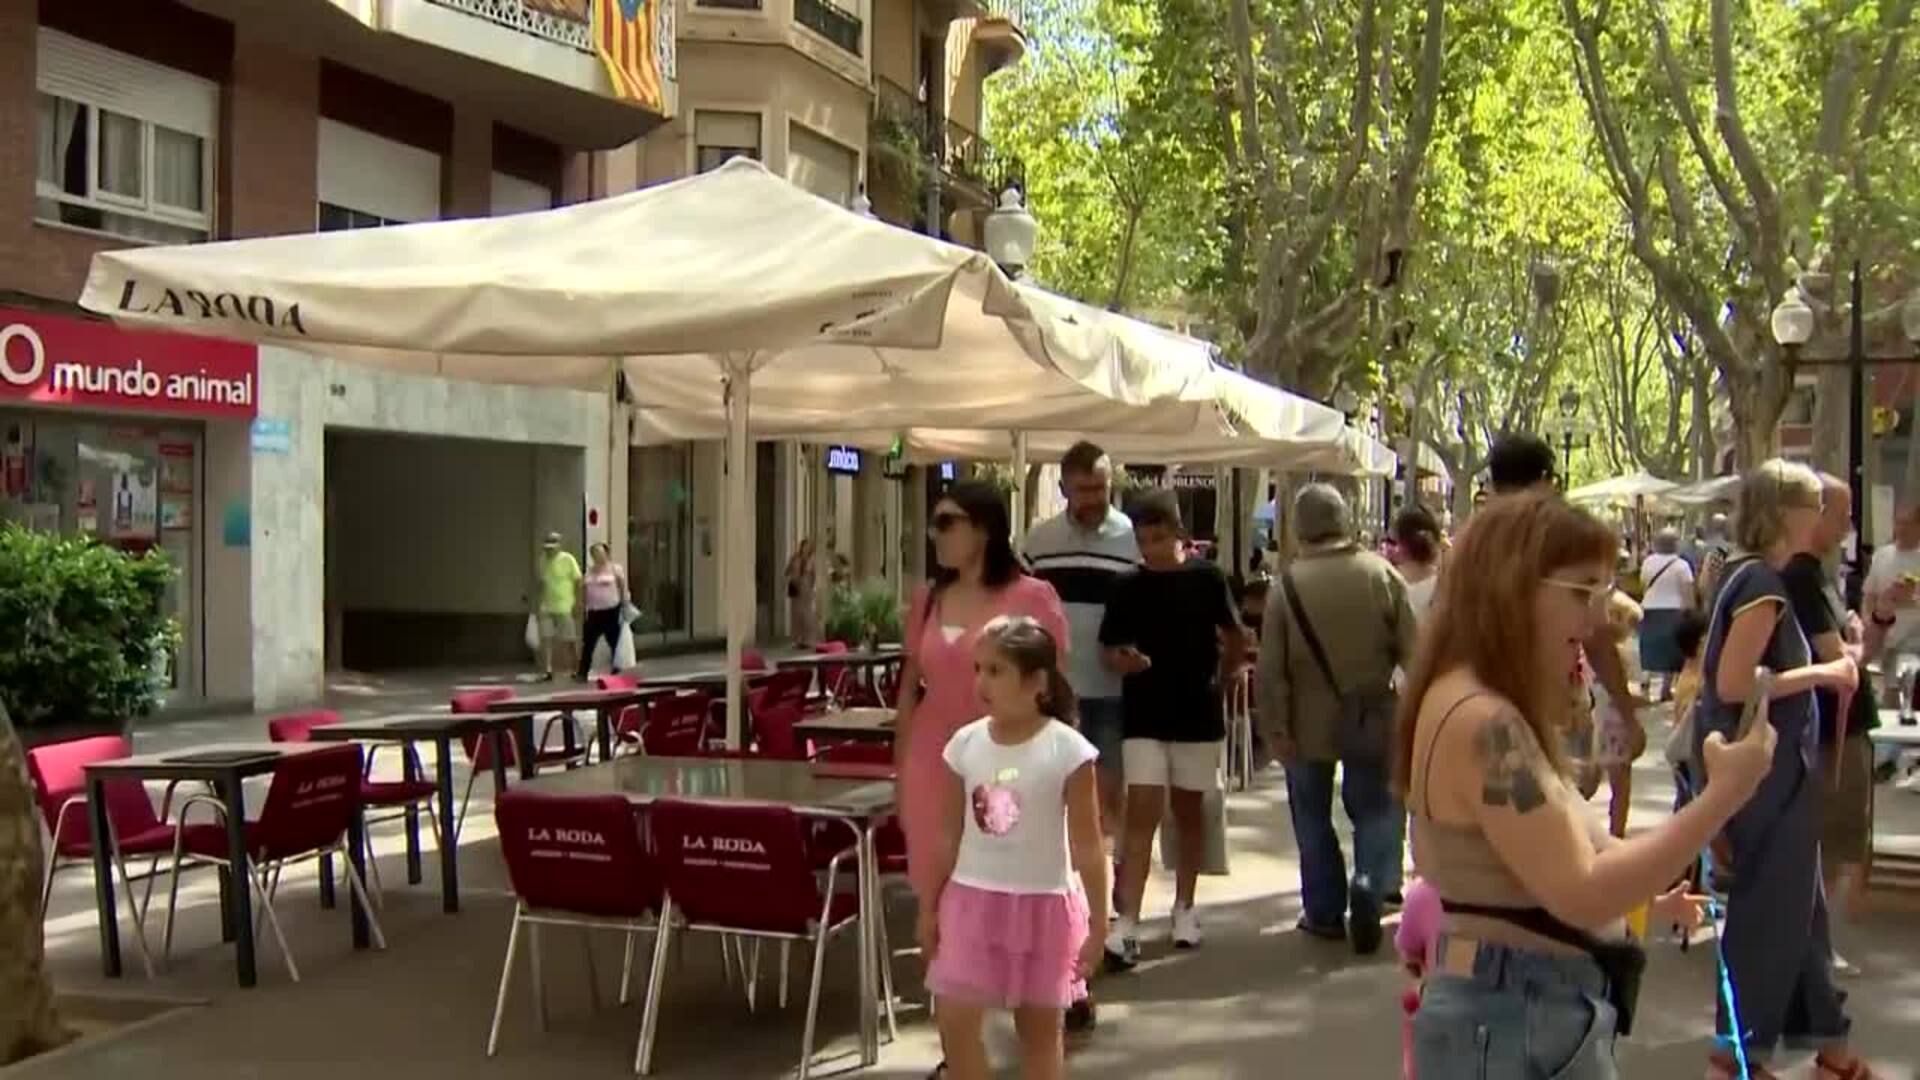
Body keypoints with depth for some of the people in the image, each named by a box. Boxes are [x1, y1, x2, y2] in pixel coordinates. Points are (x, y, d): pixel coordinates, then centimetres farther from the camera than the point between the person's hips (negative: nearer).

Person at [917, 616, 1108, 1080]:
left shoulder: (1067, 750, -14)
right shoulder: (965, 744, -3)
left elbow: (1088, 846, -9)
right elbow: (949, 837, 6)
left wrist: (1097, 921, -8)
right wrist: (929, 907, 8)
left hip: (1041, 903, -3)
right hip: (972, 899, 3)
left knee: (1040, 1029, 11)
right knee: (955, 1022, 0)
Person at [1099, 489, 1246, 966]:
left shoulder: (1206, 578, -2)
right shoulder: (1127, 588, -1)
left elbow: (1235, 639, 9)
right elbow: (1110, 649, 3)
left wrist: (1220, 679, 5)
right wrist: (1122, 660, -17)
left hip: (1197, 715, 1)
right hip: (1143, 718, -1)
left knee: (1188, 809, 13)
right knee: (1141, 814, -8)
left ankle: (1184, 907, 28)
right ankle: (1126, 924, -10)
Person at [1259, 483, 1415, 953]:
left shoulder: (1288, 584, -11)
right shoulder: (1382, 574, -7)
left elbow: (1271, 668, -12)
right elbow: (1411, 649, -5)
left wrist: (1276, 728, -5)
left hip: (1309, 724, -1)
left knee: (1313, 816, 14)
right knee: (1374, 809, 14)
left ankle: (1325, 912, 18)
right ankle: (1371, 883, -8)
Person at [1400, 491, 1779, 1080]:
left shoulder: (1488, 711, 10)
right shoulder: (1483, 722, -23)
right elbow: (1582, 894, -25)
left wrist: (1637, 891, 13)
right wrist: (1724, 794, -22)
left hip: (1526, 1012, 10)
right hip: (1516, 1025, -10)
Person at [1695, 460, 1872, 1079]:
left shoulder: (1750, 576, 11)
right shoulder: (1762, 584, -18)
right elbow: (1733, 684, -24)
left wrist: (1829, 667, 14)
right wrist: (1821, 673, -17)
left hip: (1772, 766, 10)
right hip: (1764, 769, -10)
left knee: (1797, 903, 17)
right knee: (1770, 907, 0)